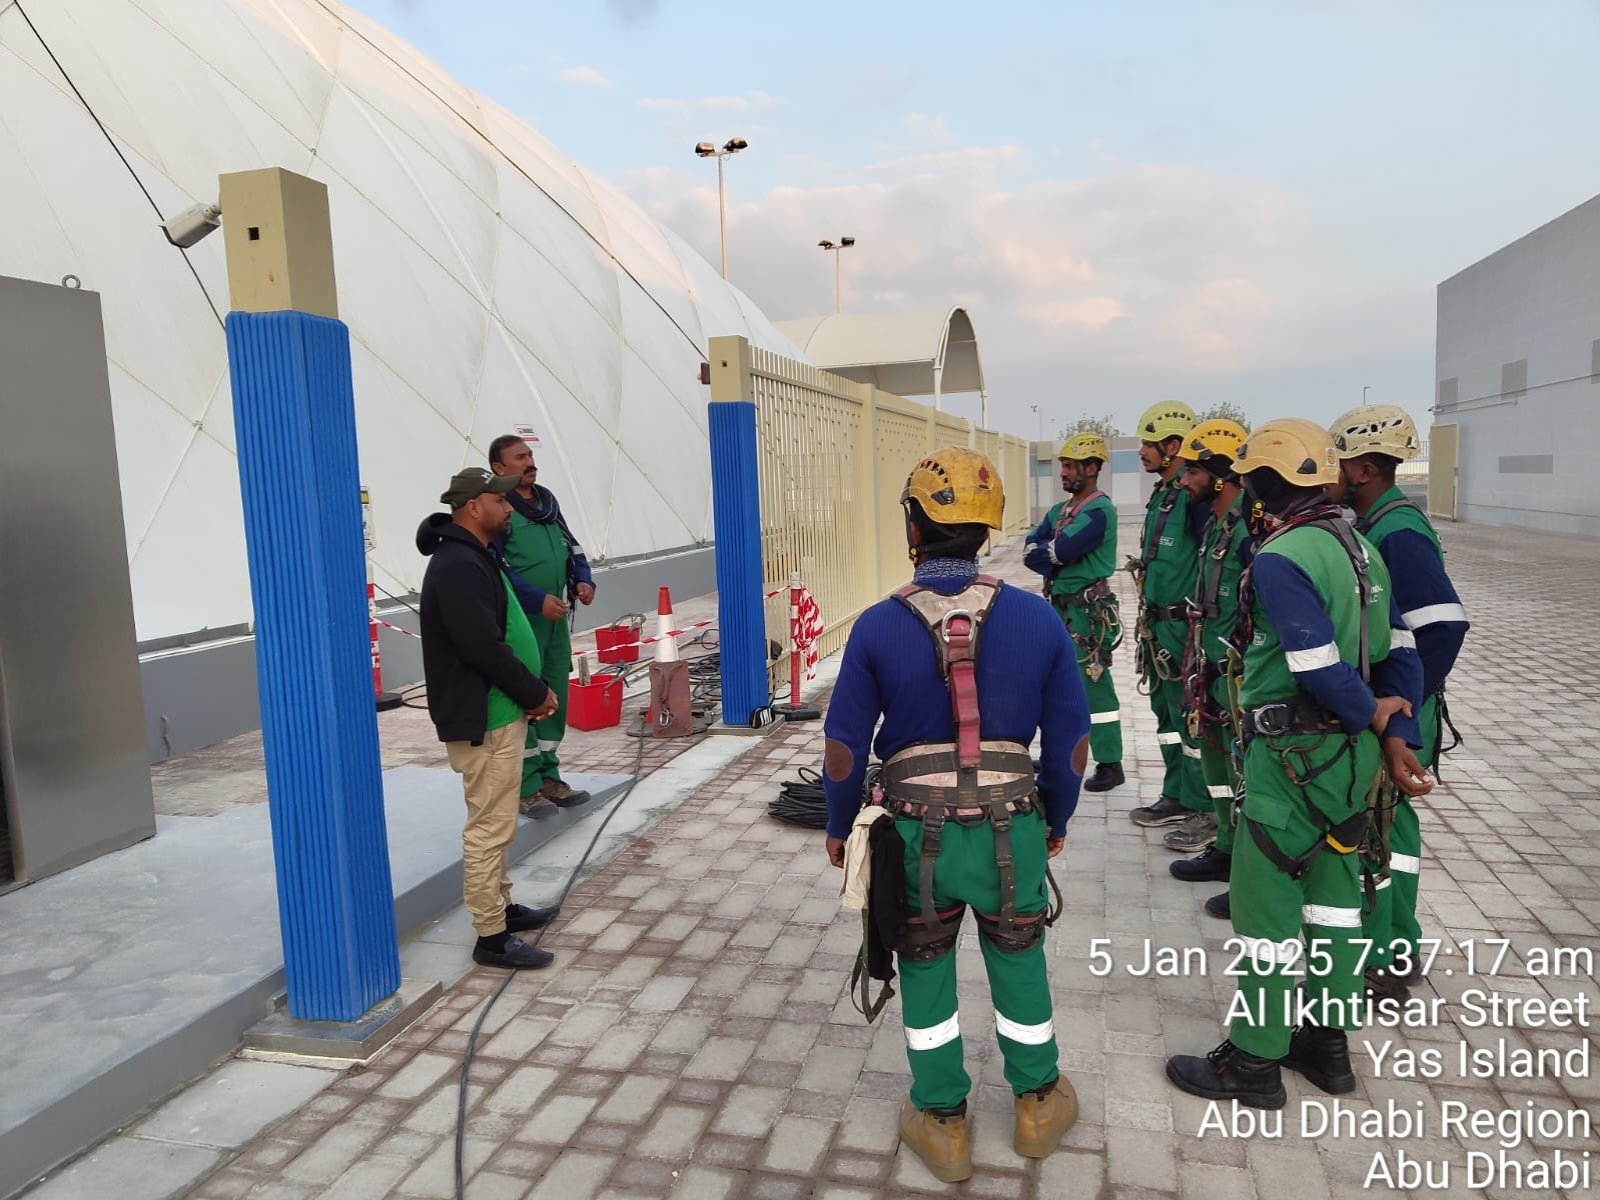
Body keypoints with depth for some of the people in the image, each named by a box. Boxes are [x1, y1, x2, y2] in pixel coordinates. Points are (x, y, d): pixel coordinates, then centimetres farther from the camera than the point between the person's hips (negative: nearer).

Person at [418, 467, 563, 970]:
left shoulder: (476, 557, 14)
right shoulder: (458, 566, -19)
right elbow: (484, 649, -24)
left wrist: (532, 691, 8)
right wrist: (535, 694, -13)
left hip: (497, 710, 11)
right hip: (482, 719, -11)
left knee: (495, 824, 20)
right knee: (489, 829, -3)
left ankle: (502, 906, 33)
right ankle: (492, 937, 6)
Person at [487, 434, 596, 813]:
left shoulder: (546, 499, 15)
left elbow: (570, 545, 22)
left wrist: (583, 580, 5)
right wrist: (537, 599, -20)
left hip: (555, 617, 8)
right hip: (519, 620, -8)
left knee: (555, 696, 13)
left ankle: (548, 776, 24)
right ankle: (528, 787, 6)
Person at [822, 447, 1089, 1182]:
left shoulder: (878, 626, -11)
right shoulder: (1037, 619, -8)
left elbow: (843, 747, -5)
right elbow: (1070, 742, 0)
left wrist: (838, 826, 12)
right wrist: (1057, 821, 16)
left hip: (916, 834, -1)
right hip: (1011, 830, 1)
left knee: (925, 970, 20)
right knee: (1019, 963, 24)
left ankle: (942, 1122, 33)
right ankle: (1037, 1104, 42)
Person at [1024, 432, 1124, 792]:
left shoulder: (1100, 510, -13)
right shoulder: (1059, 511, 15)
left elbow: (1063, 550, -23)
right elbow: (1030, 551, 5)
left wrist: (1044, 551, -3)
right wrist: (1056, 561, -13)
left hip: (1088, 612, -9)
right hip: (1059, 608, 9)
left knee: (1094, 687, -5)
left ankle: (1110, 766, 4)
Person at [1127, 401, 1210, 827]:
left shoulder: (1195, 494, -16)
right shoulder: (1161, 494, 14)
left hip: (1185, 626, -10)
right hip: (1159, 624, 10)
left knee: (1191, 717, -3)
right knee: (1166, 711, 17)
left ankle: (1203, 810, 7)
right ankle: (1177, 797, 28)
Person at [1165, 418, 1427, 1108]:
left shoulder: (1279, 559, -20)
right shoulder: (1358, 547, 9)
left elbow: (1320, 669, -25)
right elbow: (1398, 652, 9)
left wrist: (1371, 714, -7)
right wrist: (1396, 731, 5)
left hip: (1294, 756, -9)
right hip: (1352, 754, 9)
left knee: (1266, 901, 2)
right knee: (1332, 884, 19)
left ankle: (1255, 1062, 14)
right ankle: (1329, 1042, 32)